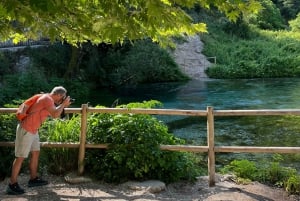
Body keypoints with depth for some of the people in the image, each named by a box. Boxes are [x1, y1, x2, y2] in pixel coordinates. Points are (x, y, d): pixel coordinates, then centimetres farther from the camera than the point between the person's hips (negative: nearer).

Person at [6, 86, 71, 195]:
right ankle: (12, 185, 2)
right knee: (20, 157, -5)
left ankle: (33, 179, 24)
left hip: (33, 130, 10)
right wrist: (63, 104, -13)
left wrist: (63, 106, 12)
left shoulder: (47, 98, 12)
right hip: (26, 130, -10)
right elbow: (55, 115, -26)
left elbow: (52, 113, 22)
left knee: (35, 153, 15)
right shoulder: (47, 99, -18)